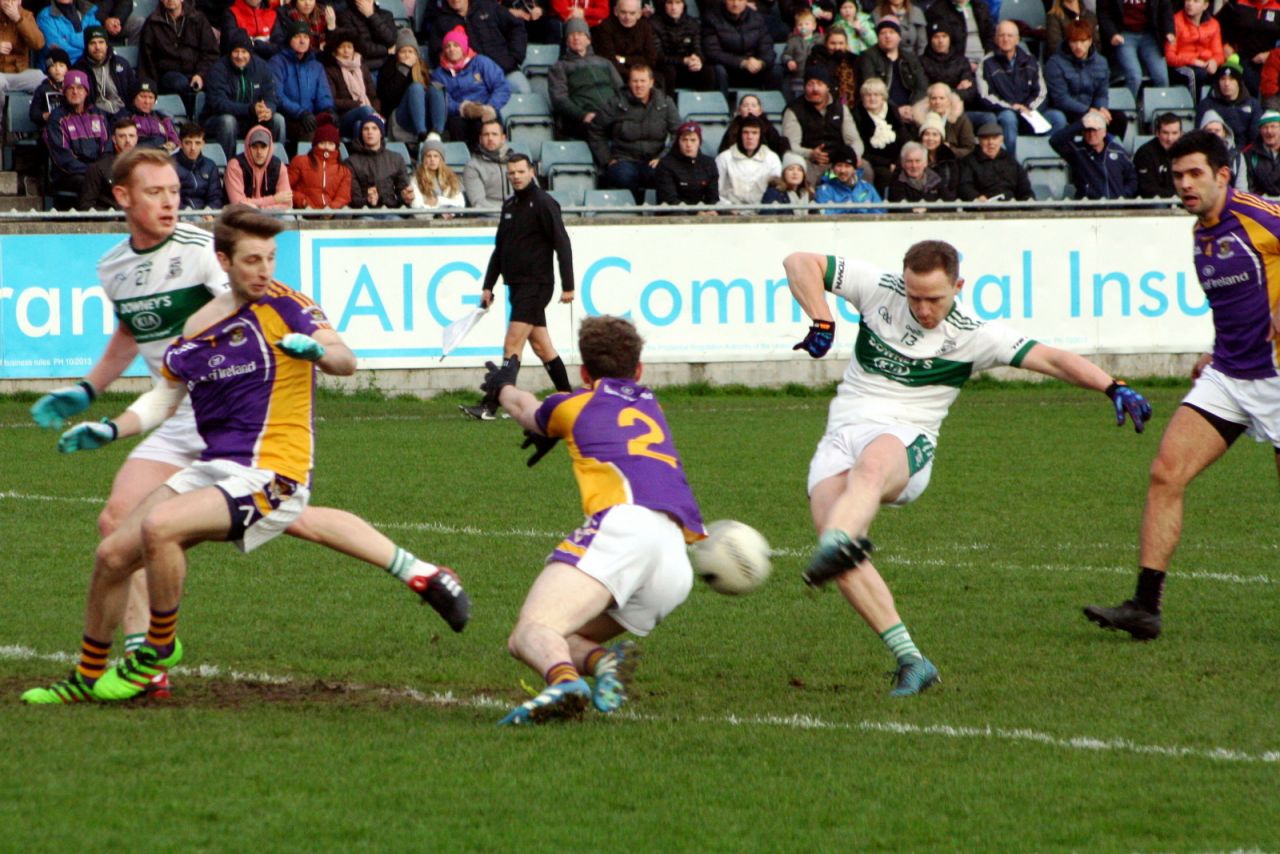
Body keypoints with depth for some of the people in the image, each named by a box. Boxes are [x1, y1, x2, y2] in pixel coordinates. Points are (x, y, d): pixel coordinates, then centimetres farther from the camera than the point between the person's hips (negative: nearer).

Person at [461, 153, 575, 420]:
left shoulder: (543, 204, -10)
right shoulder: (509, 205, 14)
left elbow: (562, 244, -13)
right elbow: (499, 248, 21)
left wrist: (568, 286, -17)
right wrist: (488, 286, 17)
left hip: (536, 285, -8)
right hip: (517, 285, 8)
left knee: (512, 345, -13)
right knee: (541, 346, 13)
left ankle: (490, 406, -19)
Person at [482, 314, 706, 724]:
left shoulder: (574, 403, 24)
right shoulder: (652, 407, 36)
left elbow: (525, 409, 48)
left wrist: (503, 387, 70)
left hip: (623, 525, -5)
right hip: (678, 564, 5)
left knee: (530, 634, -17)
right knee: (563, 639, 14)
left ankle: (563, 679, -53)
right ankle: (601, 659, -22)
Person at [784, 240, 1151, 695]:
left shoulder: (972, 334, 1)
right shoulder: (879, 290, 7)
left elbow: (1051, 358, -4)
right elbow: (799, 263, 10)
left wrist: (1113, 386, -17)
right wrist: (822, 322, -4)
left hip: (905, 441, -3)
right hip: (840, 436, 3)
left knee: (872, 464, -41)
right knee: (828, 520, -26)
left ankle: (836, 549, -73)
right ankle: (911, 661, -24)